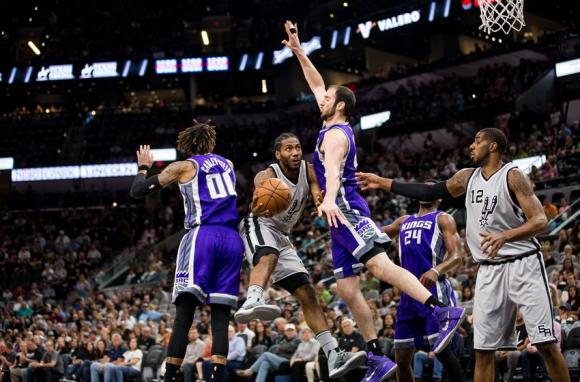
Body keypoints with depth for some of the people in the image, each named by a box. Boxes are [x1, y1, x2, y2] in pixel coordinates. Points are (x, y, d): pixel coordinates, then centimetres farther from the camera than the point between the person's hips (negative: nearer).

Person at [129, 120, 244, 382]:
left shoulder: (183, 166, 9)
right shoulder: (227, 164, 21)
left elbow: (137, 191, 7)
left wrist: (143, 167, 27)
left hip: (202, 235, -4)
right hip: (232, 239, 4)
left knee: (184, 314, -8)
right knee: (220, 316, 1)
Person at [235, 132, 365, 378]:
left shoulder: (308, 171, 0)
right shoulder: (267, 175, -18)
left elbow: (318, 196, -16)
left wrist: (322, 200, -43)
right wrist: (258, 208, -66)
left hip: (282, 237, 7)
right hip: (259, 227, -7)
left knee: (307, 293, 1)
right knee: (269, 256, -40)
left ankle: (334, 356, -1)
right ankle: (252, 302, -71)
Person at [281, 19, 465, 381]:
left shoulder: (335, 134, -7)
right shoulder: (337, 127, 19)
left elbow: (333, 171, -28)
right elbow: (317, 84, 32)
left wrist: (329, 200, -46)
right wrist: (298, 51, 31)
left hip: (347, 211, -10)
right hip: (343, 216, 10)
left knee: (381, 265, -26)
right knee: (348, 289, 3)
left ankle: (444, 311, -39)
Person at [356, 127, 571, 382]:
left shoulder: (512, 176, -10)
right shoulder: (468, 177, 9)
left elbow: (540, 221, -18)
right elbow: (429, 193, 17)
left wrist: (505, 236, -35)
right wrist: (383, 183, 14)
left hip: (523, 263, -6)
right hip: (489, 270, 6)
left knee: (545, 344, -10)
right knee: (482, 350, 2)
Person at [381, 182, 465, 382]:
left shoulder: (443, 219, 5)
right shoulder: (404, 221, 24)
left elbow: (457, 256, -7)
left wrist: (436, 271, -27)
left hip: (433, 290, -6)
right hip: (408, 293, 7)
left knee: (442, 349, -17)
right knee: (401, 359, 5)